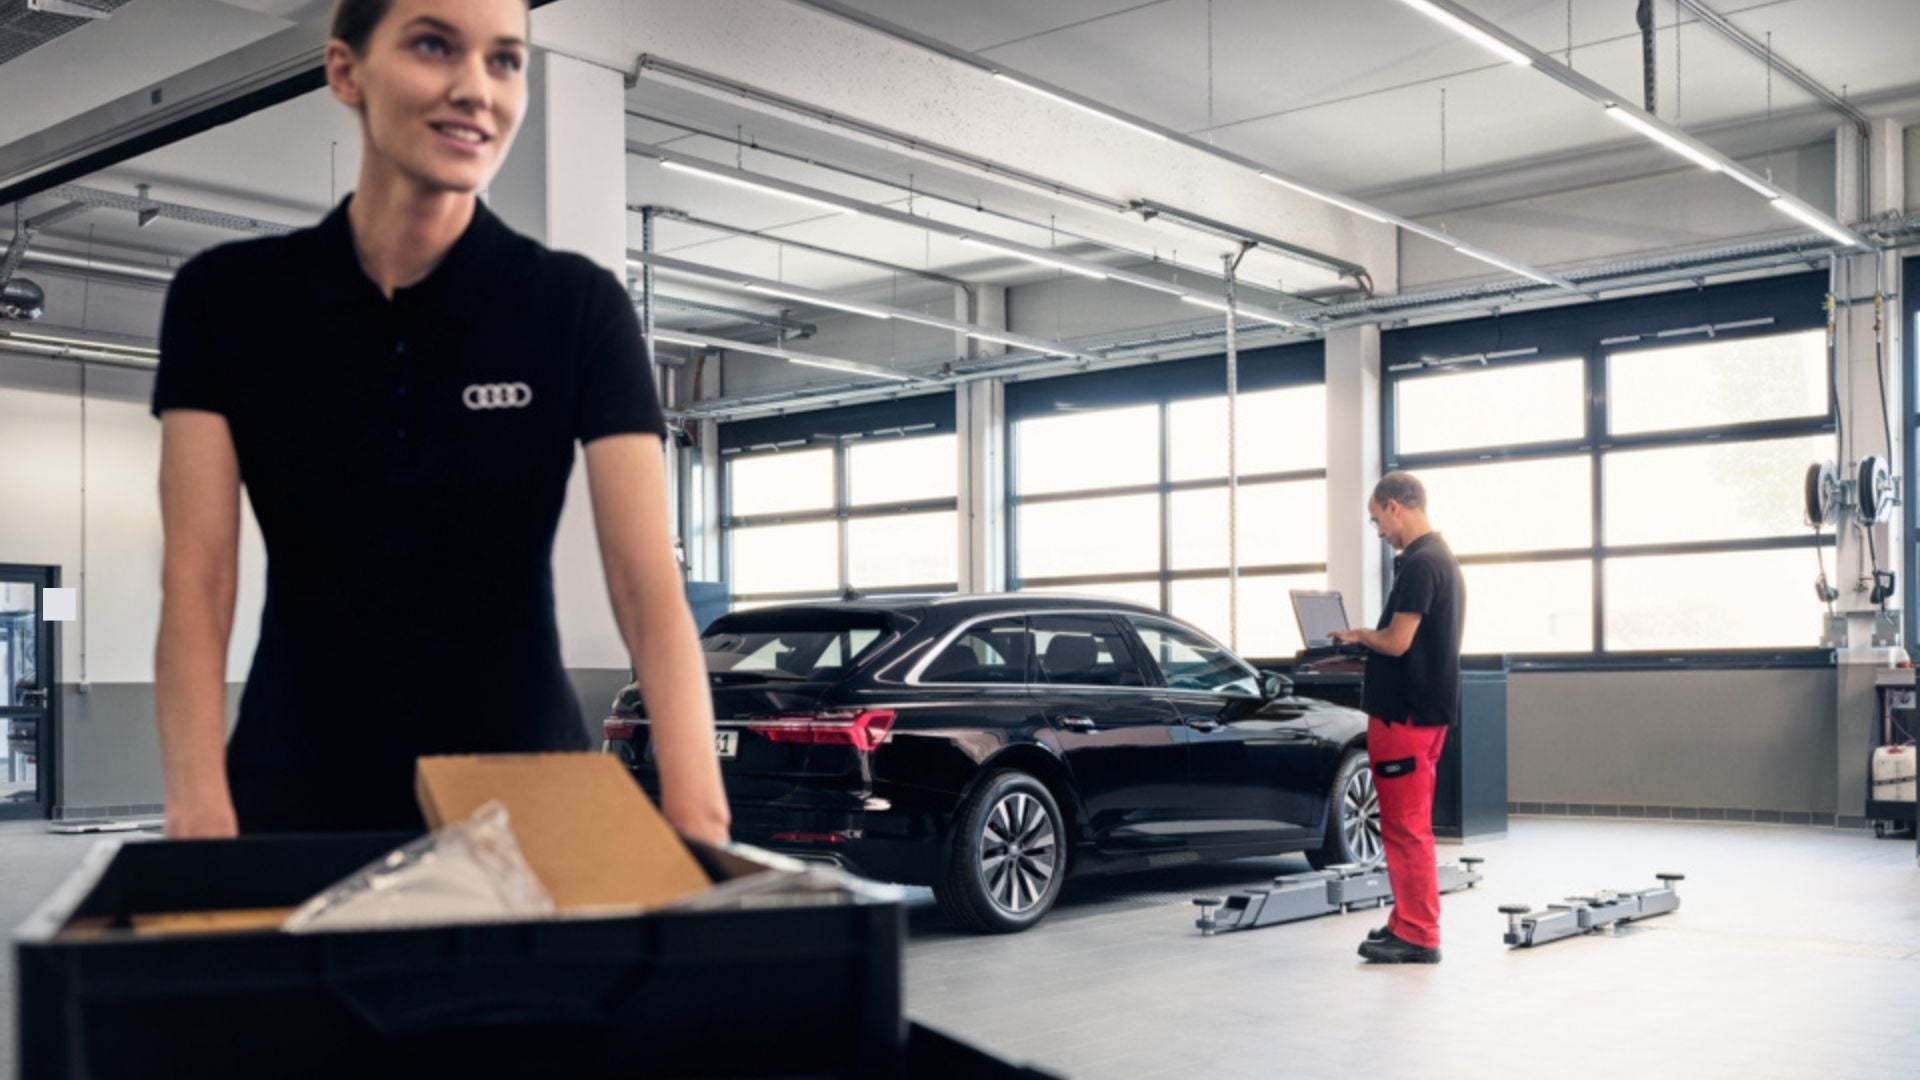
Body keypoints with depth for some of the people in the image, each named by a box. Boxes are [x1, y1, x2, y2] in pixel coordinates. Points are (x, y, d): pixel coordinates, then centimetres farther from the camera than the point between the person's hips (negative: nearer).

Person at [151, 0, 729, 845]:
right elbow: (196, 580, -10)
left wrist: (696, 816, -30)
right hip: (297, 794, 1)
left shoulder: (578, 306, -7)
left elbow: (648, 581, -16)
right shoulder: (226, 298, -3)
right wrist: (200, 815, -25)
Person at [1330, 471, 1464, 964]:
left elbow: (1396, 642, -21)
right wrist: (1360, 649, 13)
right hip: (1425, 708, 11)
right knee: (1410, 825, 16)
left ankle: (1418, 936, -1)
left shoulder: (1419, 563, -17)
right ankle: (1410, 923, 23)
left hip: (1405, 714, -11)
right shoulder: (1441, 558, 15)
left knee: (1405, 827, -5)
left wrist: (1359, 635, -3)